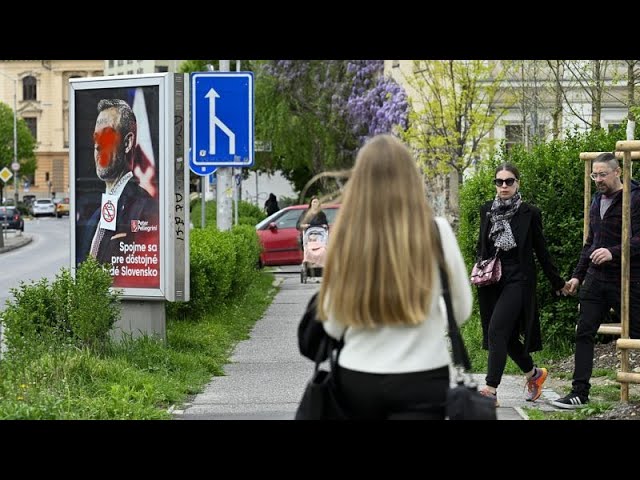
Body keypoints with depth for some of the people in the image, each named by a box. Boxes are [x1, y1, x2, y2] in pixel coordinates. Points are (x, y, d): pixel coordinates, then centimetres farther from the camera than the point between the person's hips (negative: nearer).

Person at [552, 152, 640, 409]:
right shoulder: (597, 201, 15)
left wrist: (613, 252, -30)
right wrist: (578, 275, 19)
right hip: (595, 279, 7)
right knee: (584, 334, 1)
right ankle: (579, 392, 4)